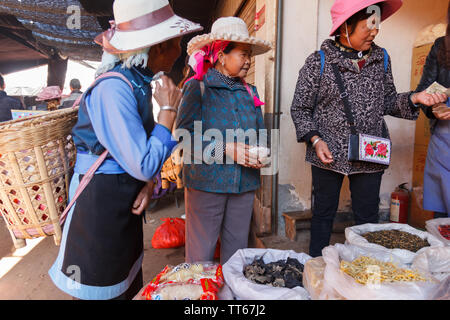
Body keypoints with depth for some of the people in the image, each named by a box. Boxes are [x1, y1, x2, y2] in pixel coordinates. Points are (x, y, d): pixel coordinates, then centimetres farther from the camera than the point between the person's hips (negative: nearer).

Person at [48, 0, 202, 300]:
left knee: (128, 287, 20)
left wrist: (148, 182, -6)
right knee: (104, 291, 9)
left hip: (124, 205, 8)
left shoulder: (138, 83, 6)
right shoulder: (114, 88, -22)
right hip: (101, 205, -8)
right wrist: (169, 110, -16)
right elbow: (143, 166, -24)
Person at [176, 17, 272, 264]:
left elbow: (259, 133, 19)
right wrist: (226, 149, -16)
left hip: (244, 183, 5)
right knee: (201, 252, 5)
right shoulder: (198, 88, -3)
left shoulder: (249, 92, 14)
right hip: (207, 181, -5)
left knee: (237, 249, 15)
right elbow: (184, 134, -10)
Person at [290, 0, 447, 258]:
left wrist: (413, 98, -5)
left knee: (368, 217, 13)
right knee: (324, 213, 11)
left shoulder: (381, 58, 7)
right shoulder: (319, 62, -5)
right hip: (329, 154, -3)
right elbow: (300, 108, -2)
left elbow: (388, 102, 14)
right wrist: (315, 140, -13)